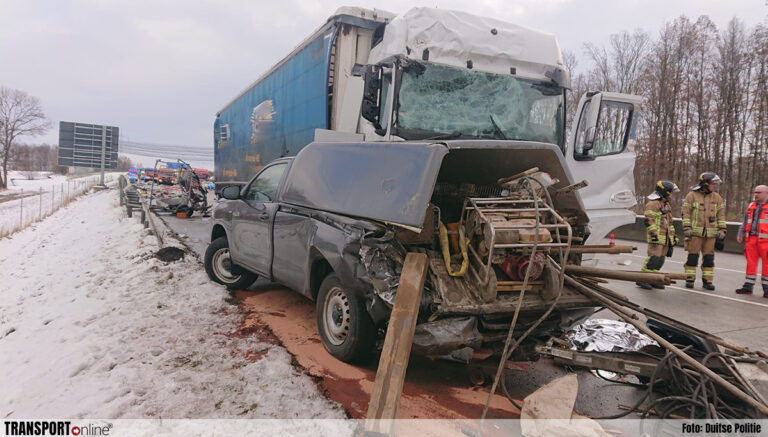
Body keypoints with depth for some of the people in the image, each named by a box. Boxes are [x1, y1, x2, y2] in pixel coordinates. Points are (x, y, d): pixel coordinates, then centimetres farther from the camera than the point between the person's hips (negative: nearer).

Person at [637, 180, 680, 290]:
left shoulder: (666, 204, 22)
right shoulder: (653, 204, -9)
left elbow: (669, 222, 27)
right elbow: (649, 220, -16)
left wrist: (673, 235, 24)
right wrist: (653, 234, -22)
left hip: (665, 237, 10)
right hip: (656, 237, -10)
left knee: (660, 259, 8)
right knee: (654, 257, -14)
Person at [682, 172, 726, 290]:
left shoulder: (717, 198, 12)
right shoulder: (692, 195, 0)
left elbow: (721, 214, 15)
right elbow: (686, 213, -1)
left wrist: (722, 230, 7)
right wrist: (687, 228, -8)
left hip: (711, 233, 4)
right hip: (695, 232, -3)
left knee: (709, 257, 5)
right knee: (693, 256, -1)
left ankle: (707, 280, 13)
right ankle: (689, 279, 7)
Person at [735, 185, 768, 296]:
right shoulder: (751, 206, 16)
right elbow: (745, 222, 22)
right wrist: (741, 235, 16)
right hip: (751, 239, 5)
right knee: (750, 263, 6)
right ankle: (748, 286, 11)